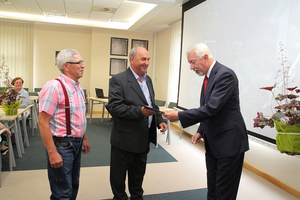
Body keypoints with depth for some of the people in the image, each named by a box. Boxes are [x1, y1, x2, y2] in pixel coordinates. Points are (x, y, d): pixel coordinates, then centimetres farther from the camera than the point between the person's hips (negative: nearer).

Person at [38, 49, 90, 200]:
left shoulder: (78, 87, 8)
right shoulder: (54, 87, -18)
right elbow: (43, 123, -19)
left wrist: (84, 139, 18)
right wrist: (52, 153, -21)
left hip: (76, 143, 8)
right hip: (62, 144, -8)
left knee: (73, 186, 21)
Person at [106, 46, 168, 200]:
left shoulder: (148, 80, 9)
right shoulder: (118, 80, -15)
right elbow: (114, 107, -23)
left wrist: (159, 121, 2)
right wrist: (140, 111, -31)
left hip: (143, 139, 7)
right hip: (125, 139, -6)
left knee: (139, 172, 23)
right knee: (119, 174, 13)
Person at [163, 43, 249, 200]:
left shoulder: (225, 75, -19)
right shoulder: (209, 76, 10)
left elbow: (211, 108, -27)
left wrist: (179, 116, -23)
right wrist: (201, 131, 9)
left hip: (229, 142, -9)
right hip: (212, 142, 9)